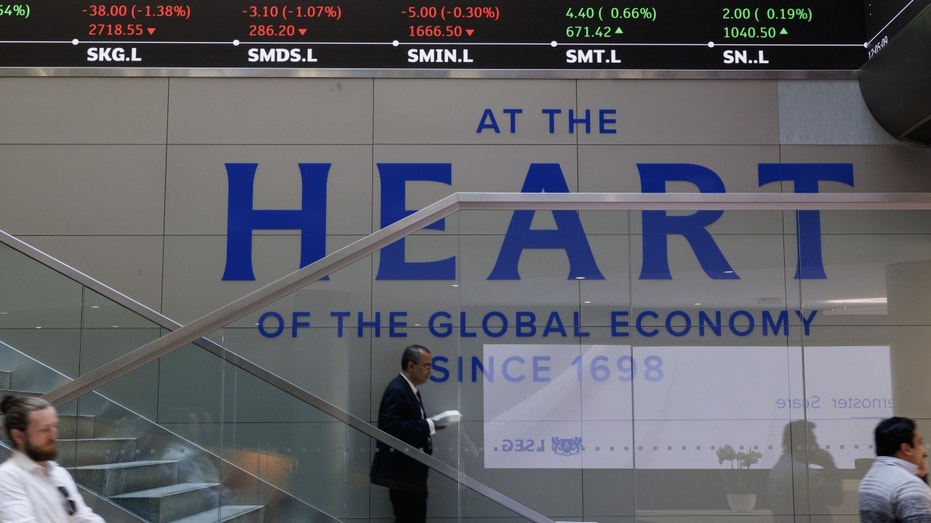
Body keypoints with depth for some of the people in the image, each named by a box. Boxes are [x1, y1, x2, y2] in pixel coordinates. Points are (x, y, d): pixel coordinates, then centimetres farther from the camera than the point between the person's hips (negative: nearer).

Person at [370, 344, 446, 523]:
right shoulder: (396, 390, -16)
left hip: (410, 470, 10)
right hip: (401, 471, -10)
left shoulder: (410, 390, 16)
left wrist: (430, 424, -2)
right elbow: (392, 427, -27)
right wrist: (428, 425, -22)